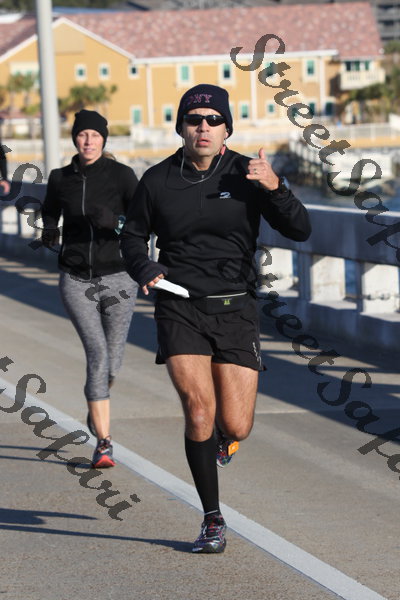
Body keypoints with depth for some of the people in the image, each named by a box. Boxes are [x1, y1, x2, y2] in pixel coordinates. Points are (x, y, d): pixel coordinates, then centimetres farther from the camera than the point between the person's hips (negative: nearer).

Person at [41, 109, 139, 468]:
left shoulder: (122, 175, -6)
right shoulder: (60, 179, 3)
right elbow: (50, 212, 21)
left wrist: (115, 221, -32)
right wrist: (49, 233, 0)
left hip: (118, 278, 0)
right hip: (77, 280, 1)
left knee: (112, 361, 8)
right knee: (97, 353, -17)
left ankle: (97, 406, 45)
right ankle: (104, 443, -15)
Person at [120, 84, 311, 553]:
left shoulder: (246, 175, -1)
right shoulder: (158, 180, 1)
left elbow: (299, 230, -8)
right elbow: (133, 235, 16)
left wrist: (275, 189, -25)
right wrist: (144, 268, -5)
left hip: (235, 309, 0)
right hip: (179, 308, 0)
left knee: (235, 426, -4)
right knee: (198, 408, -16)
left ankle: (222, 434, 37)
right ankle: (212, 520, 0)